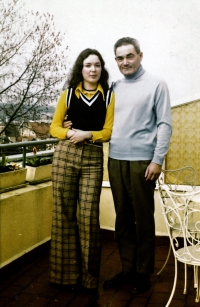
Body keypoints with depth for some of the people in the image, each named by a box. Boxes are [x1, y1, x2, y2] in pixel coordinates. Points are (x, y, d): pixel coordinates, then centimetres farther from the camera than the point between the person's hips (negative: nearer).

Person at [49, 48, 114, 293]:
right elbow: (54, 127, 8)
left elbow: (109, 131, 0)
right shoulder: (68, 94, 9)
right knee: (64, 212, 4)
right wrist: (69, 133, -12)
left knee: (88, 215, -2)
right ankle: (67, 272, 16)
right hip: (65, 155, 1)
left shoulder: (109, 96, 7)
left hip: (93, 159, -1)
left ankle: (89, 275, 13)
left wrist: (87, 135, -15)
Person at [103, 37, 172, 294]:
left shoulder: (156, 85, 1)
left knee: (143, 219, 3)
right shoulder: (114, 88, 14)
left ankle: (143, 272, 17)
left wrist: (158, 159, -11)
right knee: (122, 219, 10)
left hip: (141, 161, -4)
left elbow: (164, 124, -4)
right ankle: (127, 269, 22)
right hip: (115, 160, 5)